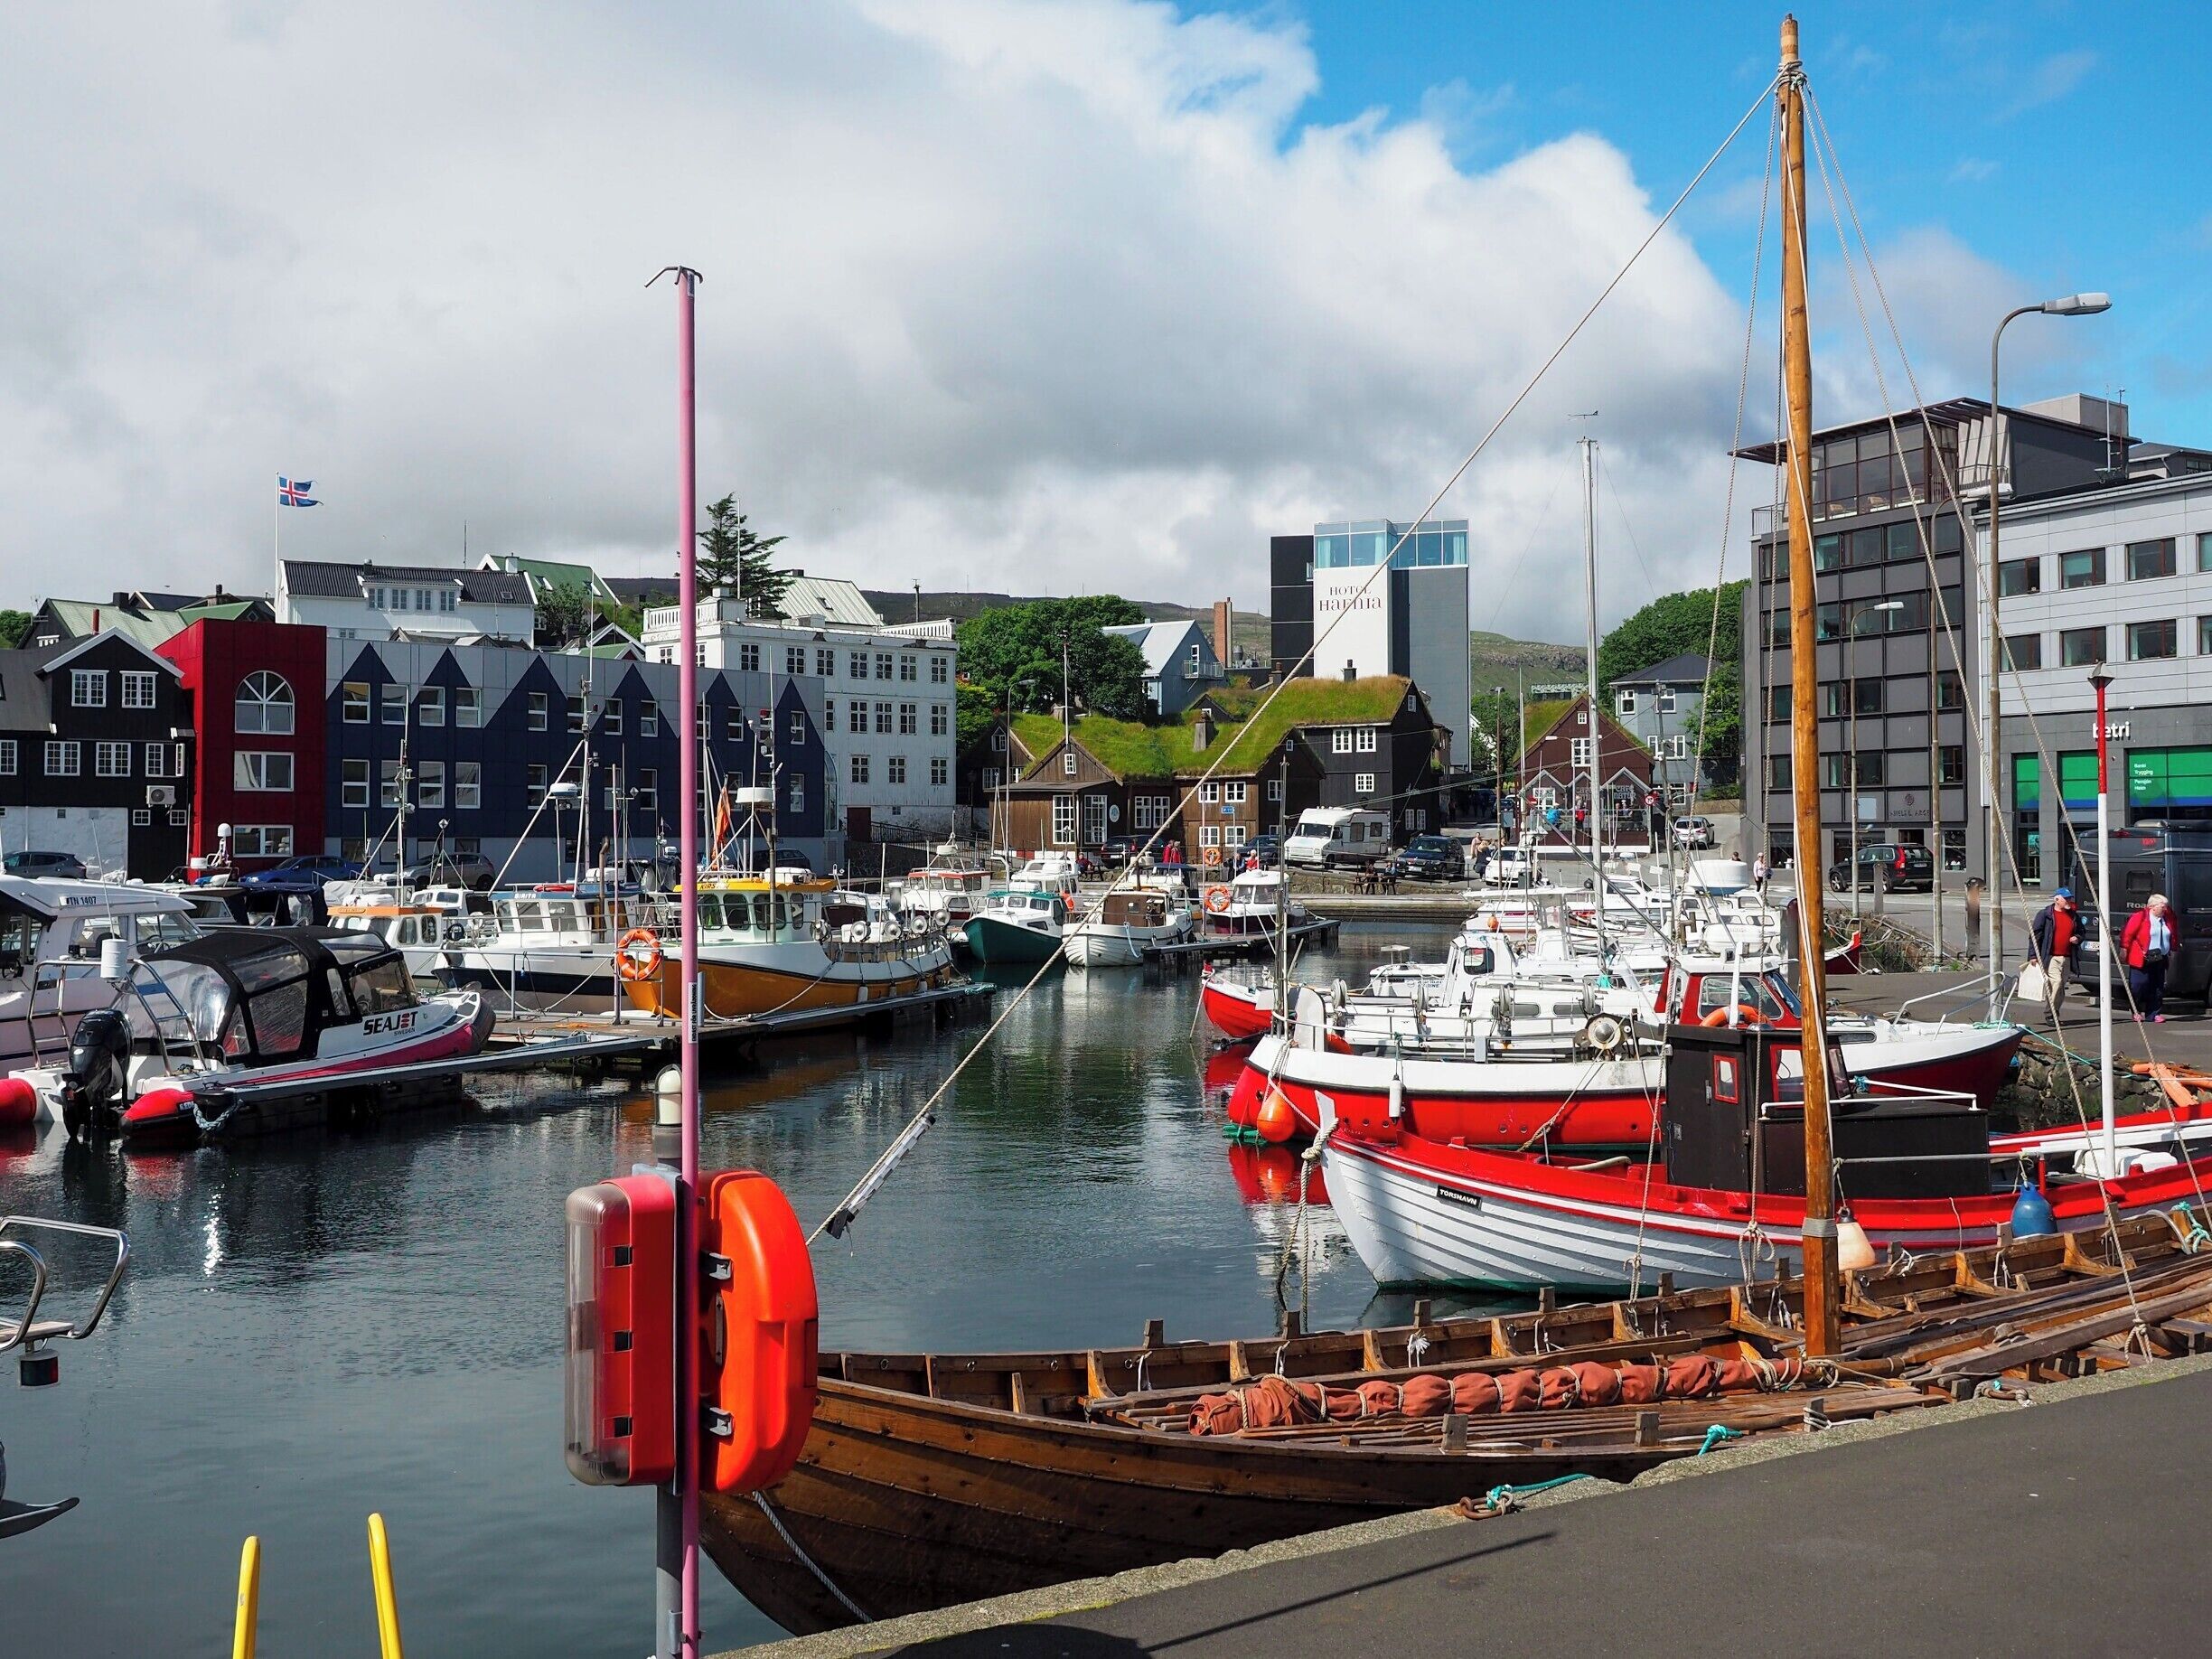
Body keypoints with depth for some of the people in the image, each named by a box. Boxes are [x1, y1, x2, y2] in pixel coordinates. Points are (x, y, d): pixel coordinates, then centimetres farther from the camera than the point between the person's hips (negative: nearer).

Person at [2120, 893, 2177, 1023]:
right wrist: (2124, 950, -10)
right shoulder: (2140, 916, -8)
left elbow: (2172, 937, 21)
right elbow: (2127, 933, -8)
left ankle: (2154, 1013, 12)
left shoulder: (2167, 918, 11)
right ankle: (2137, 1011, 8)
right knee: (2138, 985, -5)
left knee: (2158, 987, 6)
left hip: (2160, 959, 6)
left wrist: (2171, 953, 21)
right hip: (2141, 959, -6)